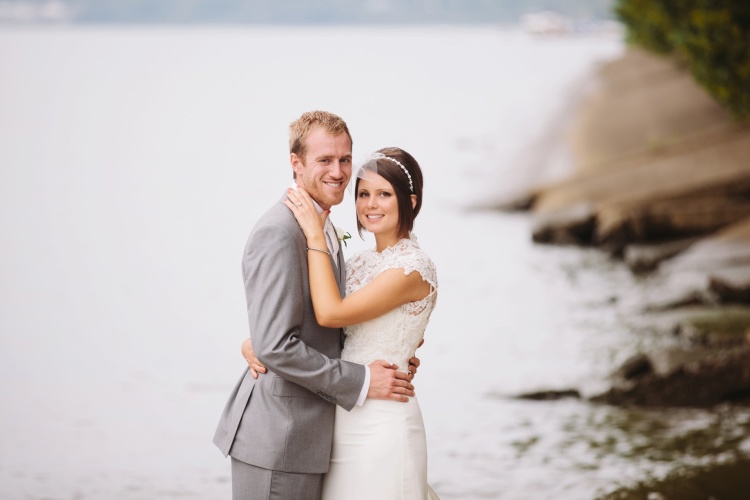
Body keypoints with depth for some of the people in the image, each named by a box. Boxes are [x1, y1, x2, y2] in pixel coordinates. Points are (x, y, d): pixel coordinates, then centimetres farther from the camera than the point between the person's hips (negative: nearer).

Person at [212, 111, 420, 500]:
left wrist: (386, 357, 5)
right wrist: (361, 381, -16)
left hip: (307, 435, 10)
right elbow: (275, 346, -23)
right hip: (275, 440, -10)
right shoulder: (279, 234, -17)